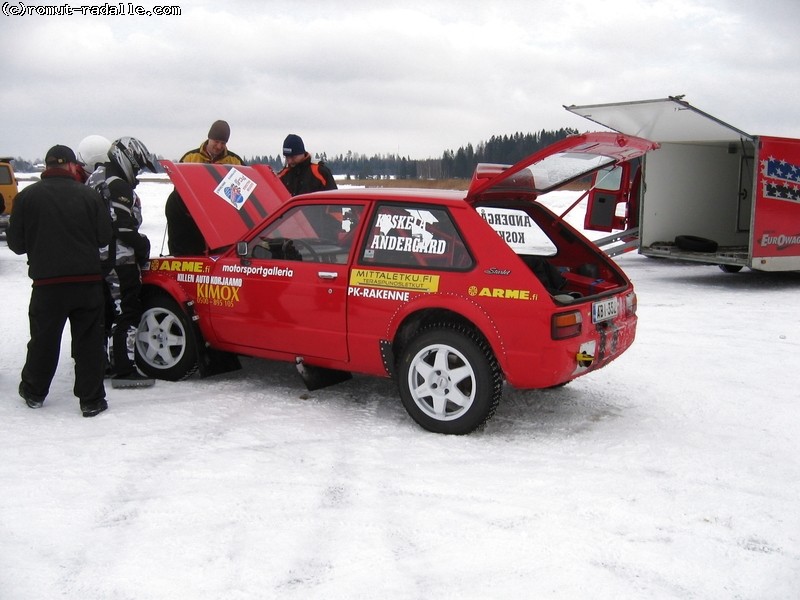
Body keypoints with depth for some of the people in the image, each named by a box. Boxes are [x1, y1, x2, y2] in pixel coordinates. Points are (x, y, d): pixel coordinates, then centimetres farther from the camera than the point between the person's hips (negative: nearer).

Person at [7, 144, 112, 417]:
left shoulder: (27, 196, -2)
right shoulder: (89, 195, -3)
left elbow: (15, 242, 2)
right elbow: (104, 237, 1)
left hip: (47, 282, 1)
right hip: (88, 280, 0)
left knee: (43, 339, 16)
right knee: (89, 341, 7)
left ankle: (33, 392, 33)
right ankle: (91, 400, 10)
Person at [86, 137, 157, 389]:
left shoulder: (95, 179, 18)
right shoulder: (118, 185, -14)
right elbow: (123, 226, -21)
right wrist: (142, 245, -8)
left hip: (97, 257, 10)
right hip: (119, 259, -10)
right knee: (127, 313, -8)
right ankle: (124, 370, -8)